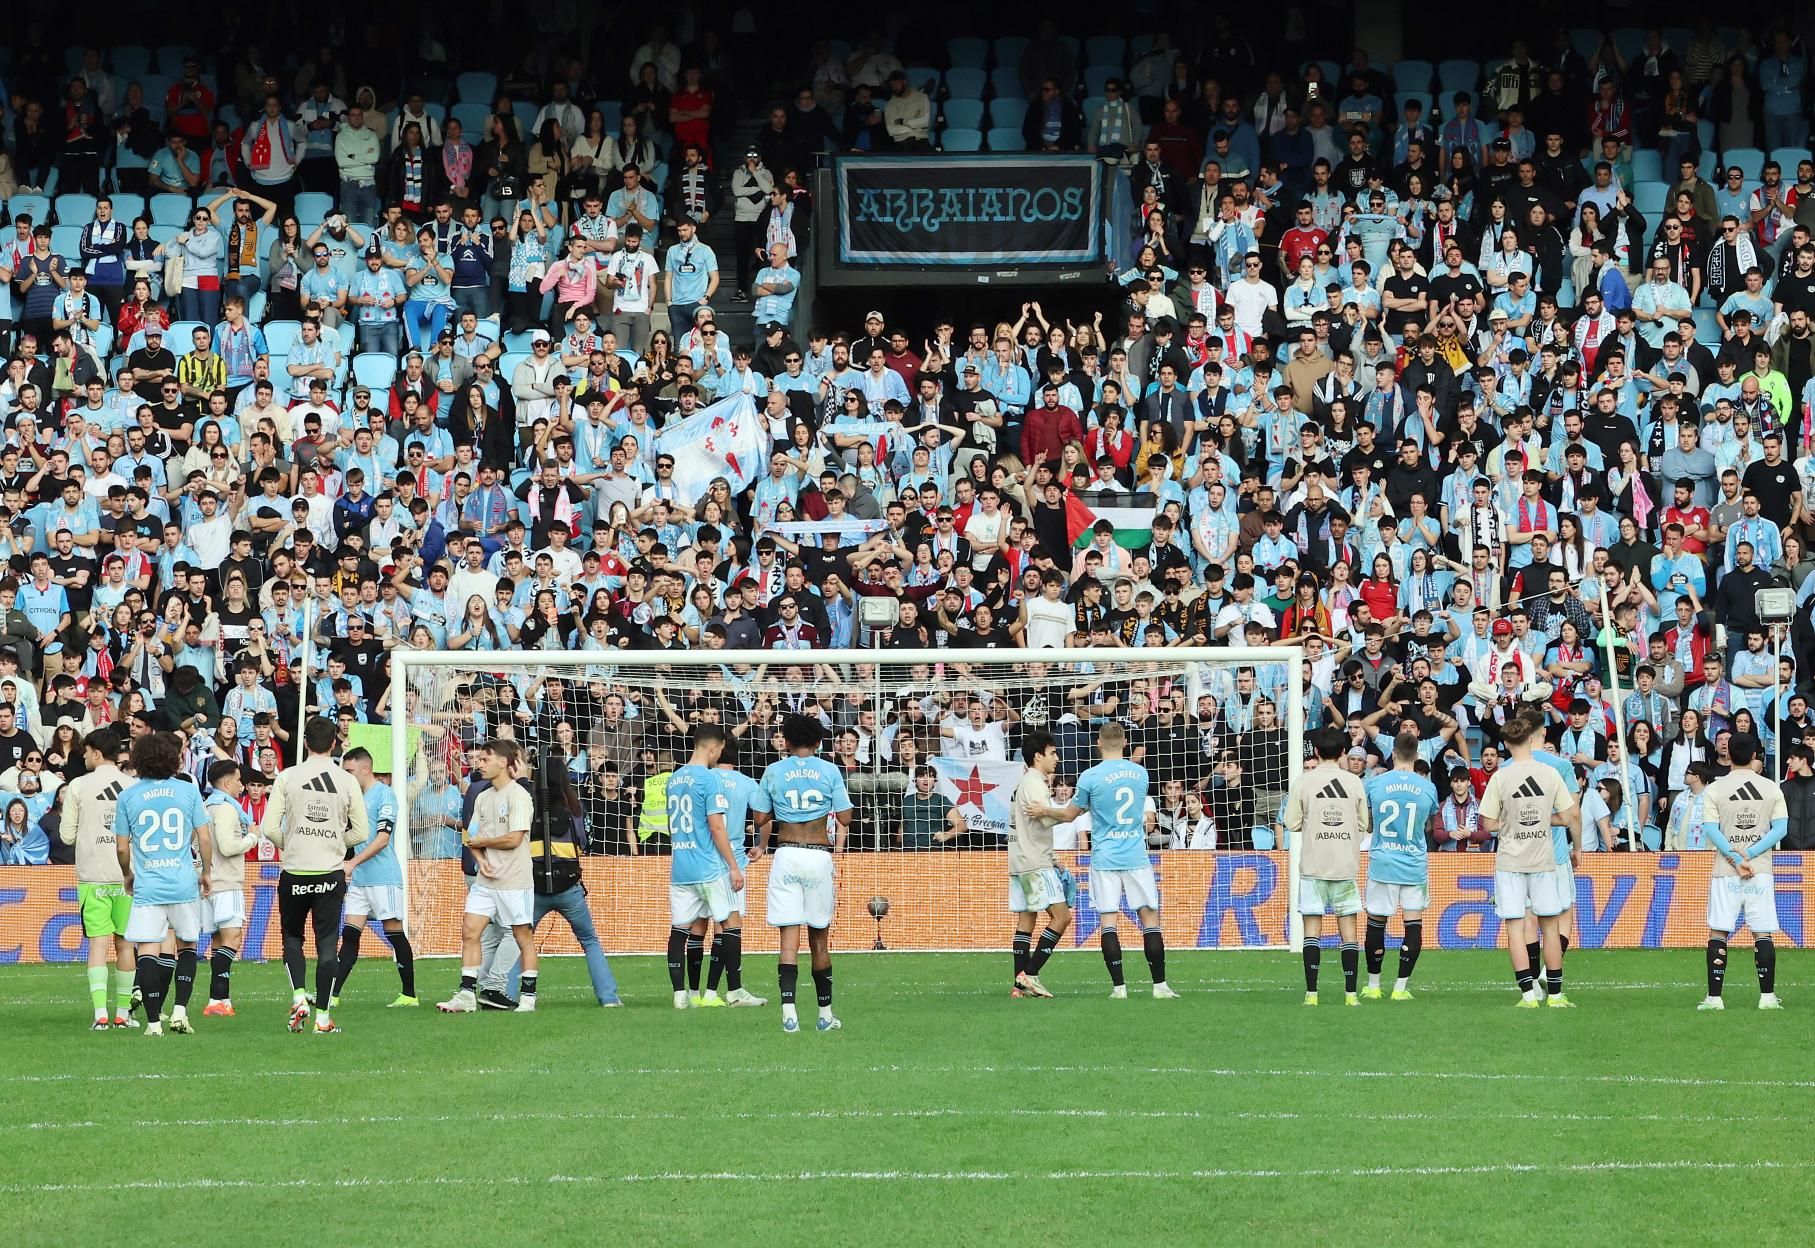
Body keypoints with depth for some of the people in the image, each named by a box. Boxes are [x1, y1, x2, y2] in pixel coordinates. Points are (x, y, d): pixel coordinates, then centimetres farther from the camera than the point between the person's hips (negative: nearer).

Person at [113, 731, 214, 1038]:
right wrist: (206, 872, 16)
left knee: (148, 951, -2)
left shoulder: (128, 797, 1)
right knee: (187, 945, 16)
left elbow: (122, 847, 3)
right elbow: (203, 838, 1)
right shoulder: (188, 791, 0)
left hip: (147, 886, -1)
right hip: (184, 884, 1)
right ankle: (180, 1011, 5)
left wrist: (127, 875, 22)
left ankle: (153, 1021, -8)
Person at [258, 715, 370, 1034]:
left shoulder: (288, 777, -4)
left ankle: (299, 996, -3)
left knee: (292, 937, 17)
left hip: (294, 873, 0)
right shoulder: (348, 781, -1)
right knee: (327, 944, 4)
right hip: (331, 875, 0)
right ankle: (323, 1016, 1)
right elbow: (362, 832, 2)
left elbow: (269, 828, -6)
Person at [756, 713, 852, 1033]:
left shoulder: (773, 772, 3)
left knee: (789, 937, -4)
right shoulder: (828, 771, 1)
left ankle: (789, 1012, -18)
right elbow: (845, 819, 2)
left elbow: (761, 819, 7)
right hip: (819, 856, 0)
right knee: (819, 939, 10)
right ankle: (825, 1013, 15)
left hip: (786, 856, 0)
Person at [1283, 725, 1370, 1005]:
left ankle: (1311, 993, -4)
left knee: (1312, 927, 1)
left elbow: (1292, 823, -3)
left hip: (1314, 864, -1)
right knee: (1348, 926, 5)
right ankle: (1350, 993, 1)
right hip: (1347, 864, 1)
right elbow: (1364, 825, 6)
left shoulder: (1303, 782, -4)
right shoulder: (1355, 782, 1)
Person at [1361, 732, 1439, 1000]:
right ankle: (1401, 986, 1)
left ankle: (1373, 985, 17)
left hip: (1382, 864, 0)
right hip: (1415, 865, 0)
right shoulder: (1428, 788, -3)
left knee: (1376, 923, 10)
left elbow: (1365, 820, 8)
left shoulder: (1375, 783, -6)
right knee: (1413, 924, 5)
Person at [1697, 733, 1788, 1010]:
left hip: (1725, 872, -1)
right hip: (1761, 871, 1)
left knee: (1718, 932, 3)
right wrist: (1749, 855, -9)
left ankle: (1714, 997, -2)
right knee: (1763, 933, 4)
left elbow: (1710, 829, -9)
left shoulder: (1714, 790, -1)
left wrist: (1736, 859, -12)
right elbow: (1781, 828, -4)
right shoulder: (1772, 788, 3)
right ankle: (1767, 997, 0)